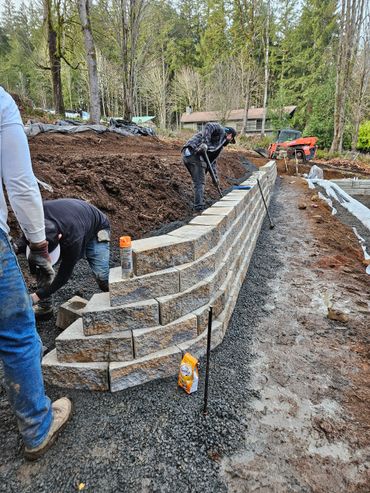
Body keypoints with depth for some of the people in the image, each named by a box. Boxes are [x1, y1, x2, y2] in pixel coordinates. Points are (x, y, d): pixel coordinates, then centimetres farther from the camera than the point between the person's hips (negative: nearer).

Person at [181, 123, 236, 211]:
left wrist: (215, 176, 25)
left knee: (198, 182, 16)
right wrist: (205, 143, -23)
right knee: (200, 183, -8)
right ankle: (199, 208, -7)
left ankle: (198, 207, 22)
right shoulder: (220, 130, 7)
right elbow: (209, 126, -13)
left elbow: (212, 160, 30)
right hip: (194, 152, -10)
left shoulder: (220, 143, 32)